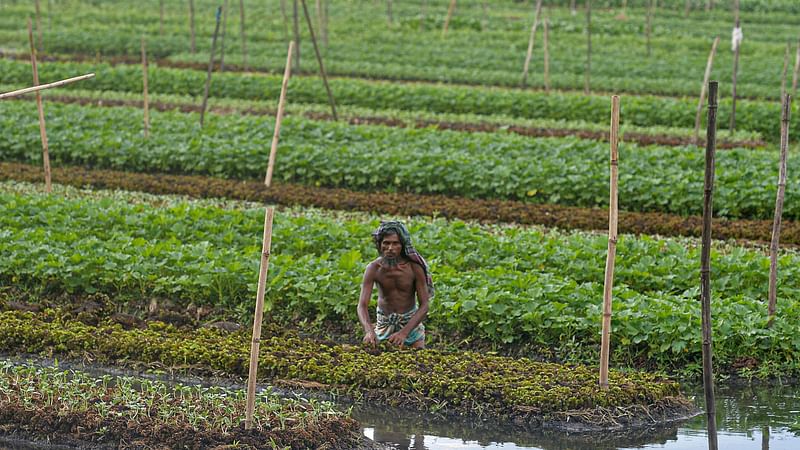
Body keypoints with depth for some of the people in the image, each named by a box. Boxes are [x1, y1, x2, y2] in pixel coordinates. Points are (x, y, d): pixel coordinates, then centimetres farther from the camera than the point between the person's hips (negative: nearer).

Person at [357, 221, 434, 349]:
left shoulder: (414, 267, -21)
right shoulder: (373, 268, -19)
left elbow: (424, 306, -20)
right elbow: (362, 306, -23)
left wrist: (404, 332, -33)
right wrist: (369, 331, -44)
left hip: (411, 322, -1)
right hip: (384, 323, 1)